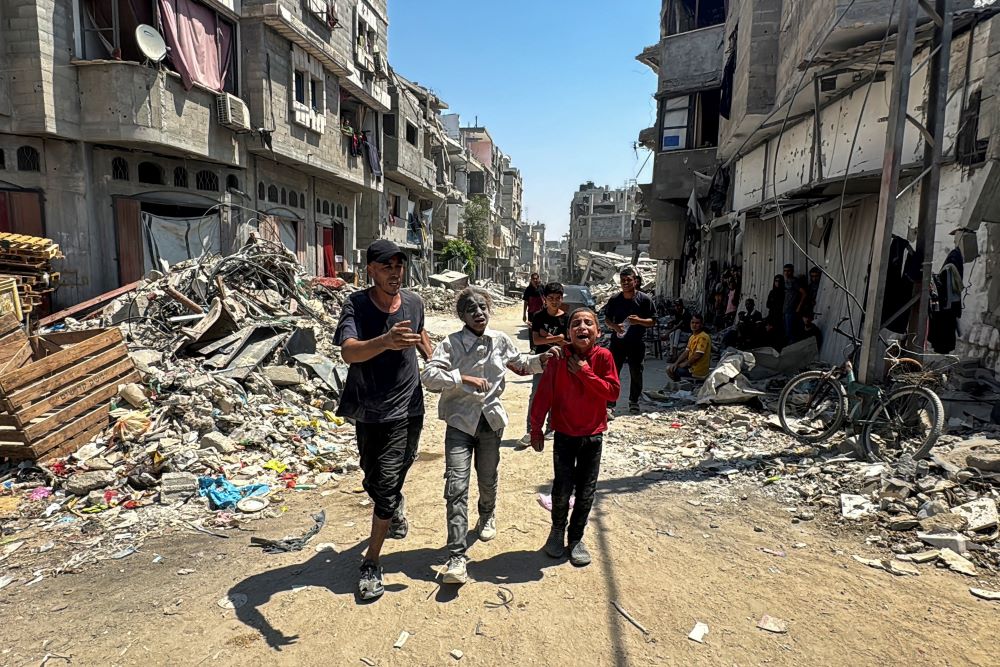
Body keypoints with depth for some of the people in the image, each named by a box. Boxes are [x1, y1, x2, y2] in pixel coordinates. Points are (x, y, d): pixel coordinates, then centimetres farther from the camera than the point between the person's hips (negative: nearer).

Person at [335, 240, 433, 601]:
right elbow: (349, 351, -34)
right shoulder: (356, 305, -15)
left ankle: (371, 564, 14)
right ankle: (396, 506, 52)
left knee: (386, 487, -3)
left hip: (406, 410, 0)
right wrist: (386, 341, -51)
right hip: (369, 411, 0)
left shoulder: (413, 302, -3)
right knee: (375, 483, 18)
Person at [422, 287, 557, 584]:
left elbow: (520, 363, 17)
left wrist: (541, 359, 1)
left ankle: (487, 516, 53)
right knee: (457, 486, -10)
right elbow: (428, 375, -23)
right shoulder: (452, 343, -13)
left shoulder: (500, 340, -1)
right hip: (460, 422, -3)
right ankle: (457, 557, -2)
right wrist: (465, 379, -27)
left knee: (488, 479, 20)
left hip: (491, 420, 3)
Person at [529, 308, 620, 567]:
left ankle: (576, 538, 30)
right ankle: (557, 530, 30)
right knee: (562, 489, 2)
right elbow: (544, 393, -7)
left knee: (586, 492, 9)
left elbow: (613, 392, -14)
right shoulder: (559, 357, -9)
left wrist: (585, 372, -21)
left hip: (593, 435, 1)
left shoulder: (604, 357, -8)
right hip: (564, 434, -1)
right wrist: (536, 429, -6)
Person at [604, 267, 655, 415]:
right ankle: (610, 405, -1)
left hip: (637, 343, 0)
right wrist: (615, 326, -12)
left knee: (636, 374, 10)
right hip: (618, 342, 1)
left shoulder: (644, 299, -3)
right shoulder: (614, 300, 2)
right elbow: (607, 319, 10)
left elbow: (652, 321, -1)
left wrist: (639, 321, -20)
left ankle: (634, 403, 29)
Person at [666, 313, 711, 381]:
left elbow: (697, 355, -26)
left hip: (698, 372, -9)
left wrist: (686, 363, -12)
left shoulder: (703, 337, -20)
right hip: (692, 365, 9)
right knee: (669, 368, 15)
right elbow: (686, 352, 12)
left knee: (670, 370, -6)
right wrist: (676, 363, 0)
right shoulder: (692, 337, 11)